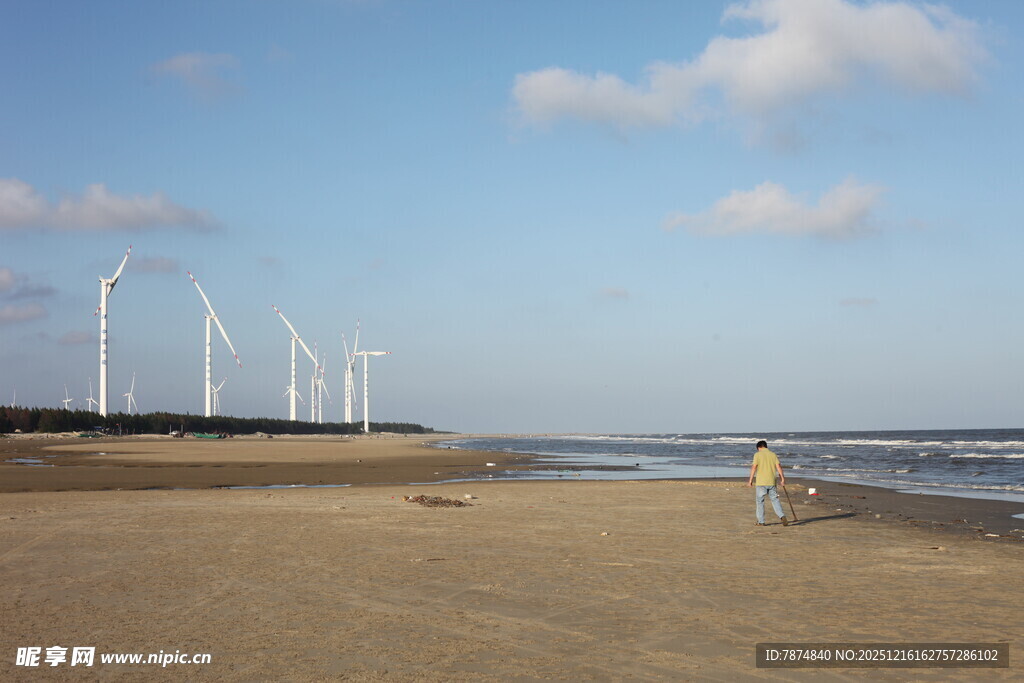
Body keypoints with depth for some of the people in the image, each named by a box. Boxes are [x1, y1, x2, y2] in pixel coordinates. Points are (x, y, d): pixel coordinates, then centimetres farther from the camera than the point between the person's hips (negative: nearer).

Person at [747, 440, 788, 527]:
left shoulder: (757, 454, -1)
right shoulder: (773, 454, 9)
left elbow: (754, 467, -8)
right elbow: (778, 467, 3)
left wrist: (751, 480, -4)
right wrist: (782, 479, 8)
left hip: (761, 482, -3)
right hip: (771, 482, 3)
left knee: (760, 501, 6)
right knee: (775, 500, 9)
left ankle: (761, 522, 8)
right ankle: (782, 516, -7)